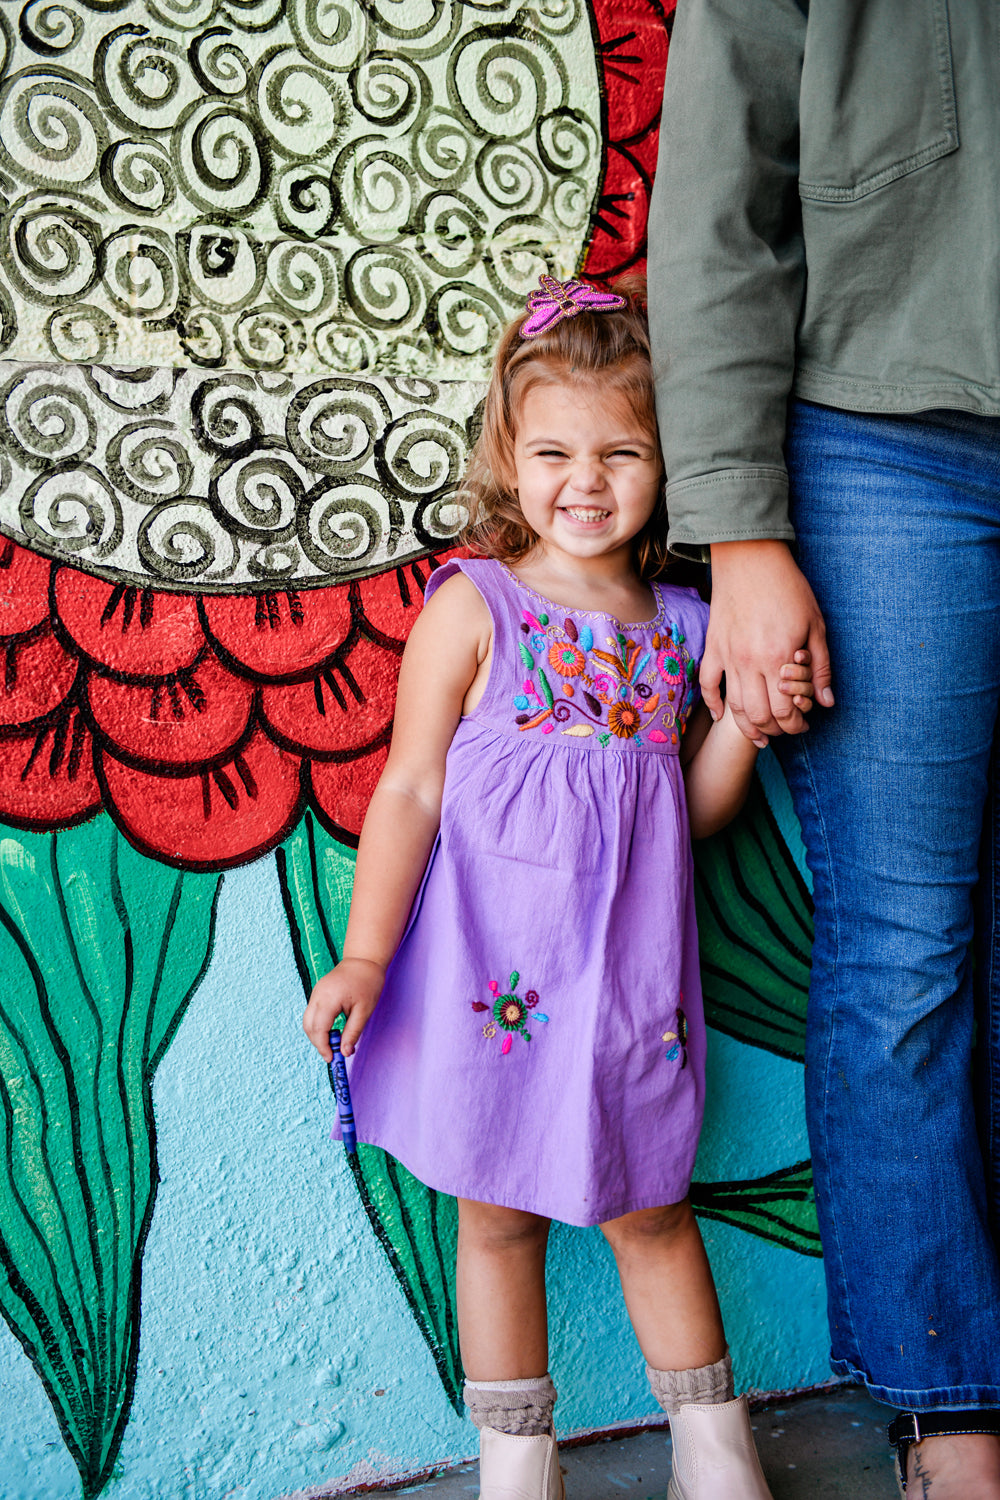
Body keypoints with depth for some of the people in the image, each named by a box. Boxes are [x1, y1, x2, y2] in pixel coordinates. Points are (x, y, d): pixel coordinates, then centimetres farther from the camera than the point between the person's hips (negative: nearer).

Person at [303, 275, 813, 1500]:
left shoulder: (680, 627, 5)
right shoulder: (472, 608, -7)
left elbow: (690, 812, 11)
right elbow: (410, 790, -7)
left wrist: (744, 722, -5)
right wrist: (364, 956, -11)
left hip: (631, 977, 3)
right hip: (498, 976, -3)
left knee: (649, 1212, 14)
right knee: (498, 1218, 9)